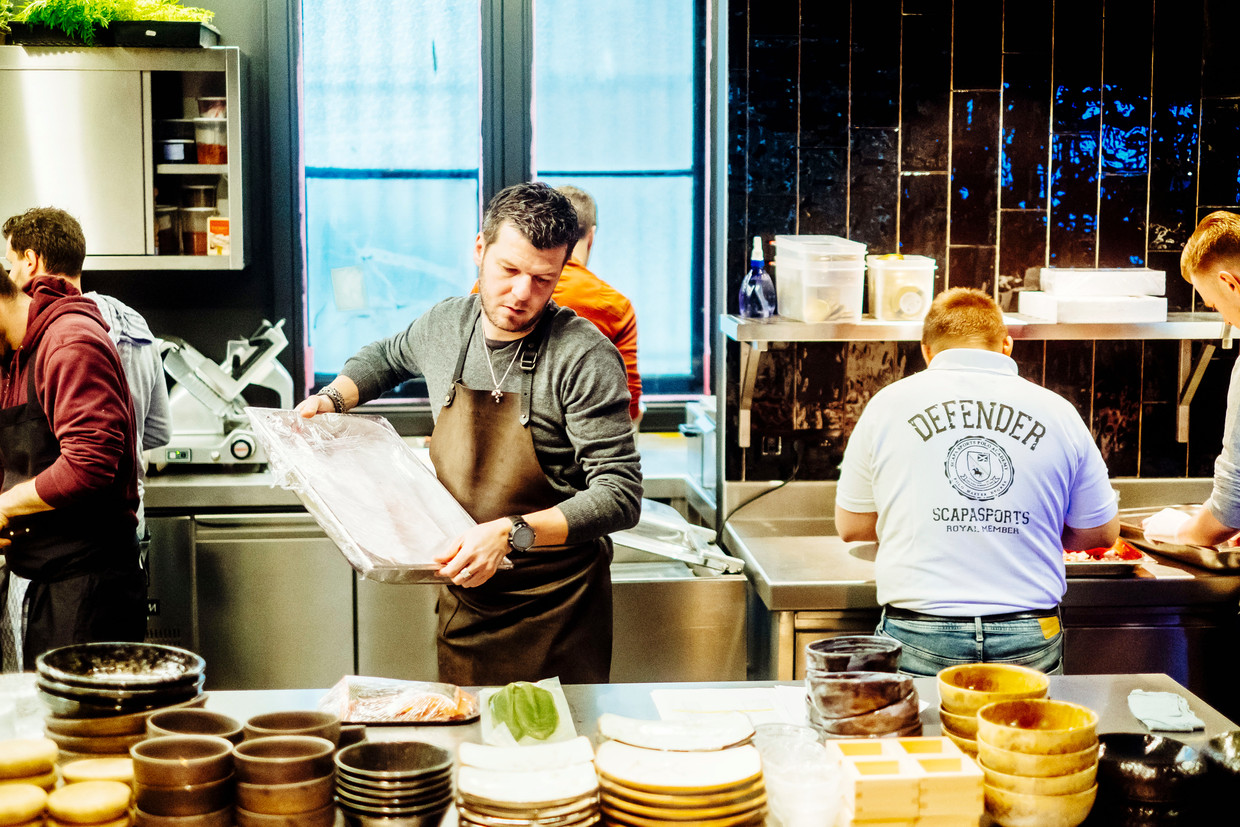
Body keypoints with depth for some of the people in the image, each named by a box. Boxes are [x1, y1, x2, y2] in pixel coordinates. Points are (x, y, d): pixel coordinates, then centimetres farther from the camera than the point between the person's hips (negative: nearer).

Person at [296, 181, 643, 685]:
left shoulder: (584, 356, -18)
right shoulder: (444, 325, 2)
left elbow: (620, 496, -23)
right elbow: (386, 358, 27)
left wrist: (511, 533, -32)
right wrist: (333, 398, 10)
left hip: (556, 606, -5)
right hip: (463, 594, 5)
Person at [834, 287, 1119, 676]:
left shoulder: (888, 404, 4)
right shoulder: (1058, 412, 6)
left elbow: (851, 526, 13)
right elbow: (1102, 532, 15)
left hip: (918, 640, -1)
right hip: (1030, 640, 1)